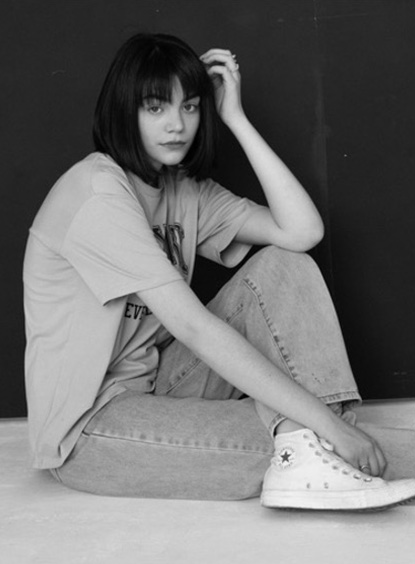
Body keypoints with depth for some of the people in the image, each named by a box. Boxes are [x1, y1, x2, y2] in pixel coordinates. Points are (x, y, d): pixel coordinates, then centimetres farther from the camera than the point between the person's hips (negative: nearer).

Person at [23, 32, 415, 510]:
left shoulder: (185, 190, 6)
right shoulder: (95, 192, -20)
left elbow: (303, 231, -7)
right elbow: (192, 326, -28)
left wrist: (237, 119, -7)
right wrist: (328, 422, -29)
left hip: (156, 388, 8)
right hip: (86, 431, -8)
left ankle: (303, 457, -23)